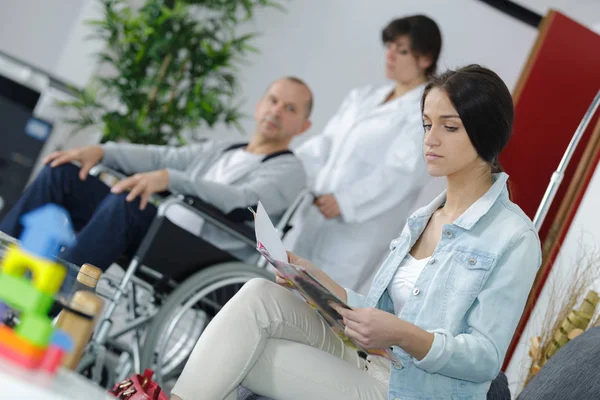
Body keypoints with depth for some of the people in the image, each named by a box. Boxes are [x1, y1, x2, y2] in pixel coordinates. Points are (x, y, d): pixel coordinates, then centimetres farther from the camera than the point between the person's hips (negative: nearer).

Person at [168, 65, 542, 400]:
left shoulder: (513, 238, -9)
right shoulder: (422, 219, 15)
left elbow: (486, 359, -14)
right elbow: (382, 314, 11)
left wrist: (402, 335, -30)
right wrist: (318, 282, -6)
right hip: (371, 365, 7)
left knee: (243, 357, -18)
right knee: (261, 295, -15)